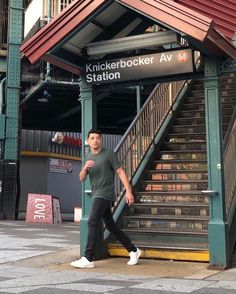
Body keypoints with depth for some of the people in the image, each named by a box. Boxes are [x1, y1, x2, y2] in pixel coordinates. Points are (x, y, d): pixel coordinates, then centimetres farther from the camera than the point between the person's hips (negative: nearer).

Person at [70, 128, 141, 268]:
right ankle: (133, 250, 23)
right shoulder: (88, 157, 15)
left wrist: (128, 191, -16)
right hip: (97, 195, 7)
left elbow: (121, 172, -8)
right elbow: (82, 178, 9)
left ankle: (88, 259, -13)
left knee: (92, 223, -15)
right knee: (111, 225, 12)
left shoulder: (109, 154, -4)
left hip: (105, 195, -7)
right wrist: (85, 167, -13)